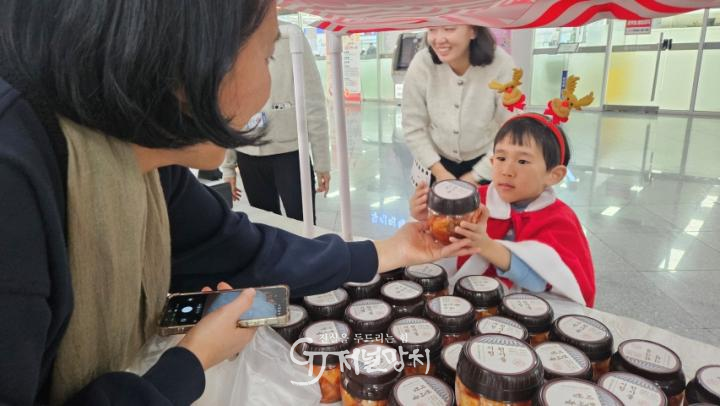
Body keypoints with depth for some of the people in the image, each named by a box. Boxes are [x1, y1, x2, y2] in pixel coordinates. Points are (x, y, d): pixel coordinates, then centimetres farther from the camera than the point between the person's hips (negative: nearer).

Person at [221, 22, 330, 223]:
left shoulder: (290, 38, -5)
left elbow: (313, 102, -5)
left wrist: (321, 160, -6)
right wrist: (227, 165, 9)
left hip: (289, 151, -3)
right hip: (248, 155, 3)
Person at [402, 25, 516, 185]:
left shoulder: (501, 64, -25)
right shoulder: (421, 64, -22)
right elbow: (413, 127, -12)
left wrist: (475, 176, -12)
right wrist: (439, 172, -12)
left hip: (484, 161, -1)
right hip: (436, 161, 1)